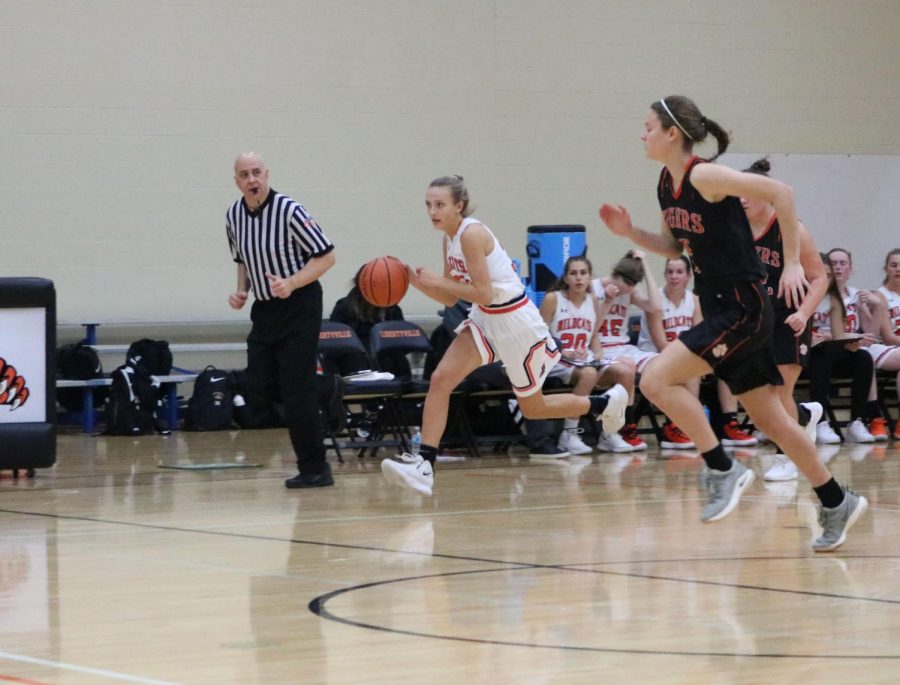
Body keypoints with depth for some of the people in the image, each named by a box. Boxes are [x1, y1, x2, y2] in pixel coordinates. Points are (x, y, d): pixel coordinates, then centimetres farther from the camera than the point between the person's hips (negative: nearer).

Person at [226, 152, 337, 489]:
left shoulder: (289, 211, -16)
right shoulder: (234, 216, 3)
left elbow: (326, 256, -13)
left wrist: (291, 283, -24)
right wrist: (242, 290, 3)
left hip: (299, 306, -6)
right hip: (264, 308, 6)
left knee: (296, 390, -8)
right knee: (259, 386, -2)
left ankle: (314, 469, 1)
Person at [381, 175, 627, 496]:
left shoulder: (472, 234, -23)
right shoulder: (450, 238, 3)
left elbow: (483, 293, -26)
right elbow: (450, 298, 7)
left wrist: (438, 281, -23)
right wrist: (415, 280, -7)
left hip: (516, 321, -8)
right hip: (484, 319, 8)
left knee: (533, 408, 10)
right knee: (441, 379, -12)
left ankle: (606, 402, 33)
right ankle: (424, 463, -14)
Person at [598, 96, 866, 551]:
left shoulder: (704, 176, -17)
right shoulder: (666, 185, 8)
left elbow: (780, 192, -19)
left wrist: (792, 263, -18)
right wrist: (630, 233, 5)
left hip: (743, 308, -9)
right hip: (719, 309, 9)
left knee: (657, 379, -18)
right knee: (768, 418, 13)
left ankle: (723, 470, -9)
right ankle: (836, 503, 24)